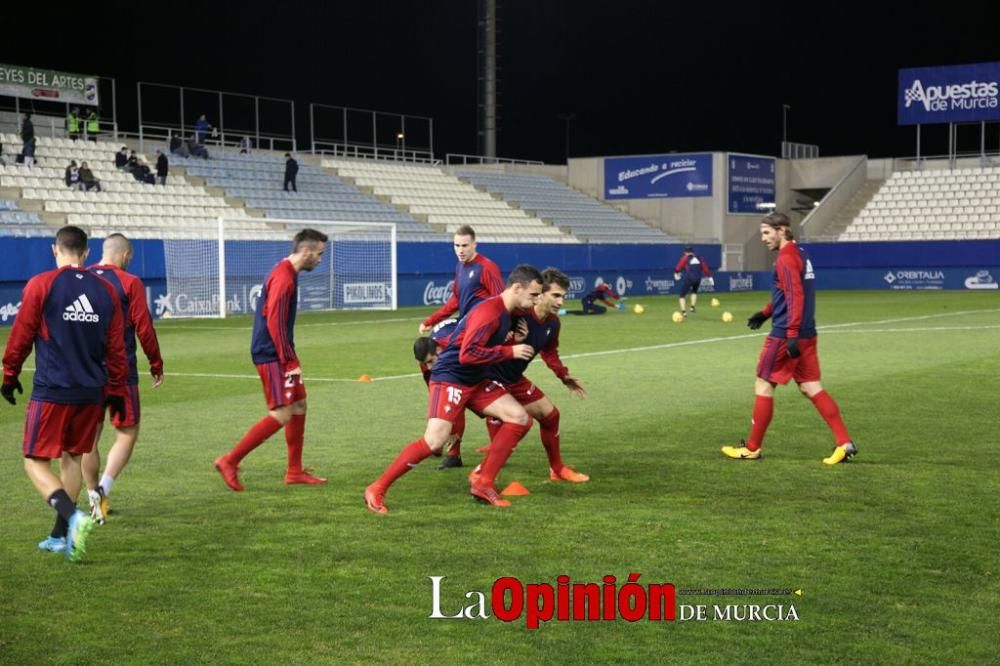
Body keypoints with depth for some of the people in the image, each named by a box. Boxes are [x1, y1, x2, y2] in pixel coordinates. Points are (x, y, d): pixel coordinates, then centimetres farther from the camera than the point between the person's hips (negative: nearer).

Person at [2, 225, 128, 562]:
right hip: (91, 393, 5)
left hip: (51, 391, -5)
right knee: (72, 458, 18)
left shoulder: (41, 285, -6)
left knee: (36, 462, 2)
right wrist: (115, 391, 18)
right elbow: (116, 347, 9)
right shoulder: (105, 290, 6)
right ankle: (61, 536, 21)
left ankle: (72, 516, -21)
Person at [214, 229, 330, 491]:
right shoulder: (283, 277, -18)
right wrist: (290, 360, -20)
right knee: (281, 415, -11)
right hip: (272, 356, -11)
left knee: (299, 405, 13)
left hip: (279, 355, 11)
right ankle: (230, 461, -5)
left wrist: (290, 357, 20)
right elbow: (274, 322, -23)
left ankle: (295, 472, 20)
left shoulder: (287, 274, 14)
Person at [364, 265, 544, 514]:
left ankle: (483, 483, 3)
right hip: (450, 378, -10)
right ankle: (376, 490, -8)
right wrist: (510, 352, -21)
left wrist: (515, 342, 4)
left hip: (475, 381, 10)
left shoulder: (505, 313, 8)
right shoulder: (489, 312, -22)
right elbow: (467, 354, -28)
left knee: (520, 419, -1)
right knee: (434, 441, -21)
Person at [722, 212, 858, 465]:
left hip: (785, 335, -9)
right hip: (807, 334, 9)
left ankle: (752, 448, 11)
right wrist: (765, 313, 19)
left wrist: (791, 335, -26)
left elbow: (795, 297, -23)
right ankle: (844, 443, 1)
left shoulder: (786, 258, -14)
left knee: (763, 385, 3)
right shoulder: (800, 254, 15)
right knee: (811, 388, 8)